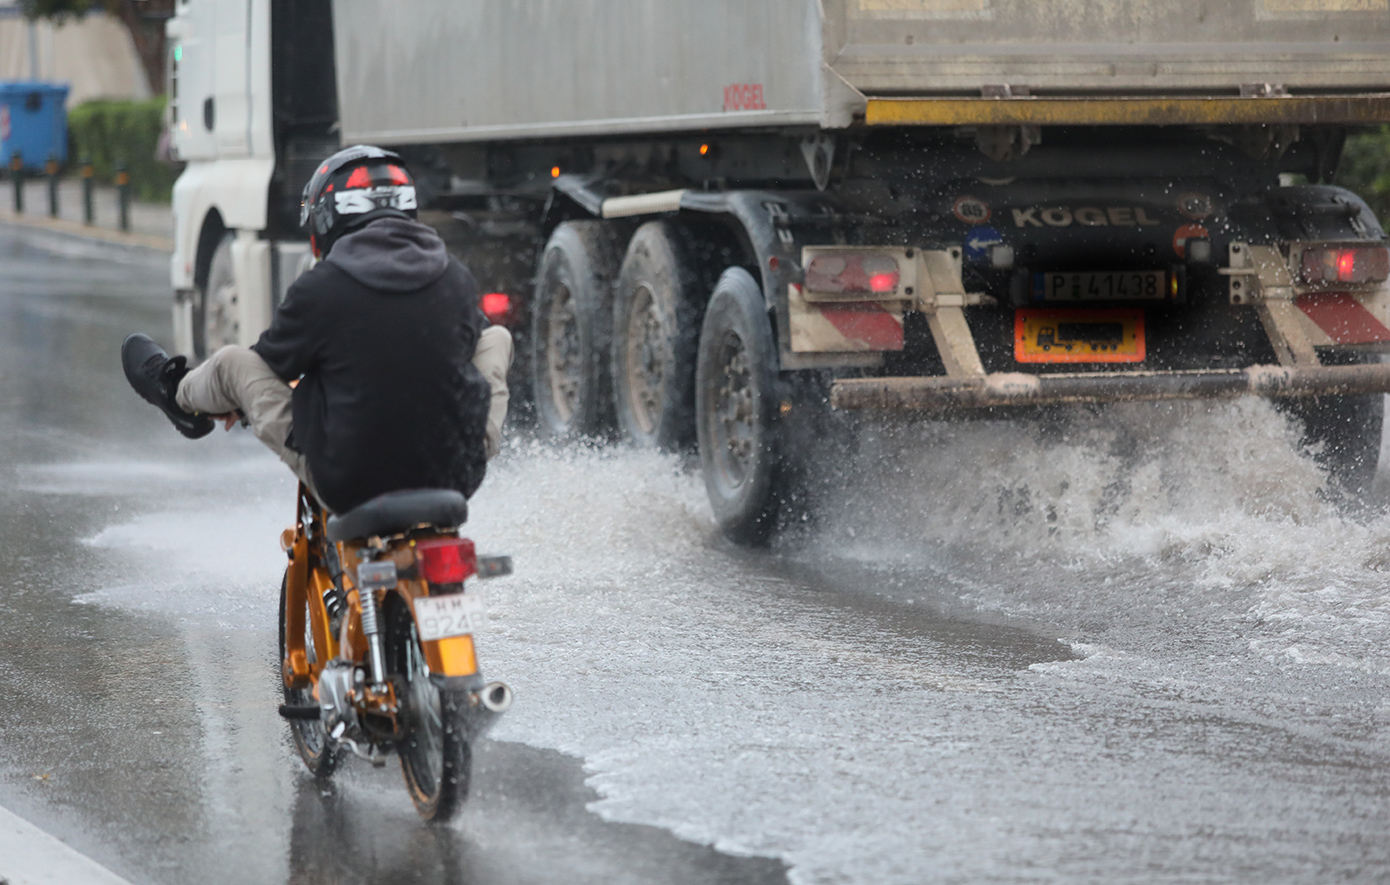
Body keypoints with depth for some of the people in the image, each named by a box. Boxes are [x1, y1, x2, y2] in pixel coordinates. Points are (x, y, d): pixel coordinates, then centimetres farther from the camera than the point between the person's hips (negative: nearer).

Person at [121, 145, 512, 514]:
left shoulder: (318, 289, -13)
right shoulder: (459, 279, -2)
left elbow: (273, 361, 5)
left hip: (351, 484, -3)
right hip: (457, 475, 3)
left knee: (233, 362, 17)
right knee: (496, 337, 25)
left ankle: (178, 394, 51)